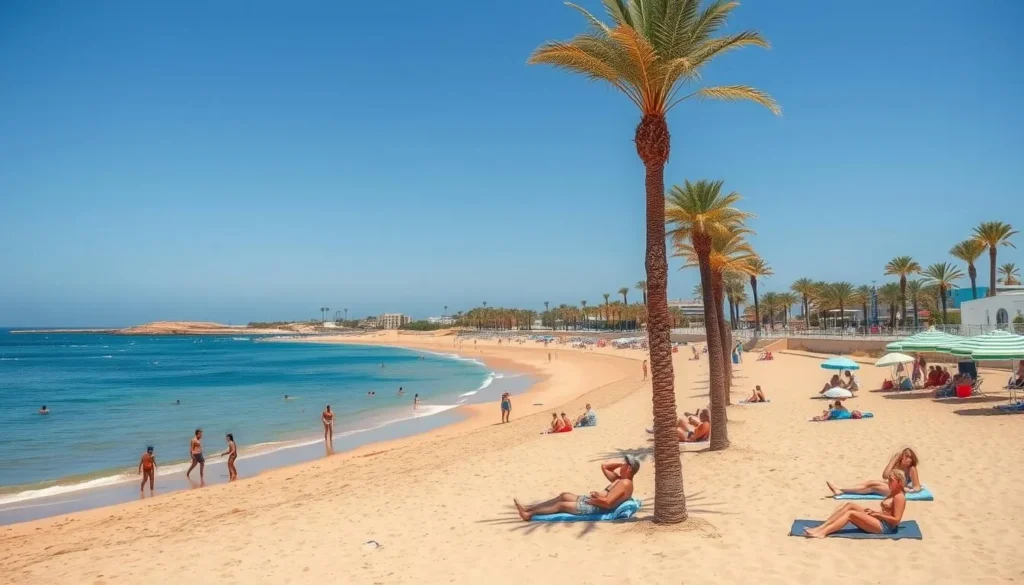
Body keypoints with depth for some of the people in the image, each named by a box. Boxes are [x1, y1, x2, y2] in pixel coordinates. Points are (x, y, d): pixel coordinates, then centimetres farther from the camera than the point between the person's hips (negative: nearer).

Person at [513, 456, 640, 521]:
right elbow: (604, 466, 21)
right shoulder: (620, 479, 13)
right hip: (593, 502, 10)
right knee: (564, 495, 10)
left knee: (561, 505, -5)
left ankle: (530, 513, 5)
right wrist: (621, 463, 11)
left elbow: (607, 502, -28)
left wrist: (591, 499, -15)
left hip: (596, 508, -10)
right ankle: (528, 508, 12)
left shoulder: (625, 484, -19)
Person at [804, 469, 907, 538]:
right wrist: (874, 512, 5)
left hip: (884, 527, -9)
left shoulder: (899, 497, -10)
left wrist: (877, 515, -15)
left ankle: (823, 532, -33)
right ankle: (821, 527, -18)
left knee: (850, 513, -24)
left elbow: (896, 520, -17)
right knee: (849, 505, -7)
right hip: (879, 522, 9)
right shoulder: (892, 494, 20)